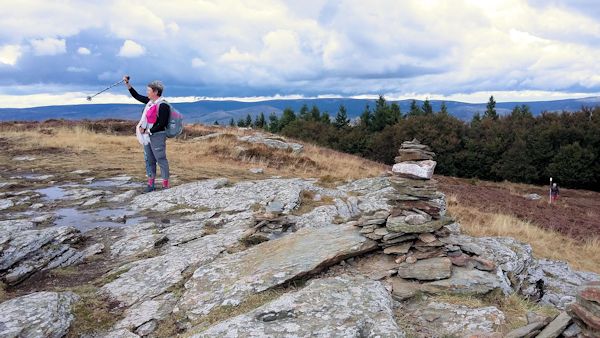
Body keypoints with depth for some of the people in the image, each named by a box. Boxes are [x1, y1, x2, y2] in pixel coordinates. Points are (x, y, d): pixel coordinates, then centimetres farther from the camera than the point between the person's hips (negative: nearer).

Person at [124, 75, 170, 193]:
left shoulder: (163, 105, -16)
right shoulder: (150, 101, 9)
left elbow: (162, 125, -20)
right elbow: (136, 96, 23)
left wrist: (147, 131, -16)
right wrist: (127, 84, 17)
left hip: (157, 136, -9)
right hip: (147, 136, 9)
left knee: (161, 159, -4)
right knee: (149, 160, 13)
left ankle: (166, 185, 3)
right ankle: (150, 184, 22)